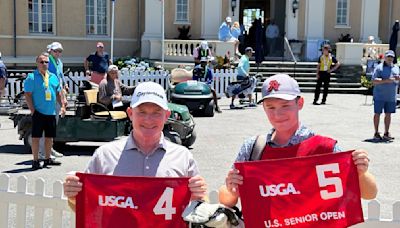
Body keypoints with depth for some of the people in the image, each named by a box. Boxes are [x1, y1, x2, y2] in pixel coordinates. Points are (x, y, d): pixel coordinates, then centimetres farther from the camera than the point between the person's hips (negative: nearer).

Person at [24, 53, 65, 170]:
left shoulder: (53, 77, 13)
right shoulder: (32, 77, -5)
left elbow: (58, 93, 20)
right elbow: (27, 94, -8)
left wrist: (62, 106, 12)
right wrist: (32, 110, -14)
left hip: (51, 112, 6)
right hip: (38, 112, -6)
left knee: (49, 137, 12)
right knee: (36, 136, -1)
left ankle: (47, 159, 24)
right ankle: (35, 161, 5)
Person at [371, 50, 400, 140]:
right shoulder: (379, 67, -4)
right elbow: (374, 80, -13)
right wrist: (386, 80, -22)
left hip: (391, 96, 5)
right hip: (379, 96, -5)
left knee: (388, 114, 9)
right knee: (377, 113, 2)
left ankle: (386, 133, 18)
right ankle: (376, 133, 11)